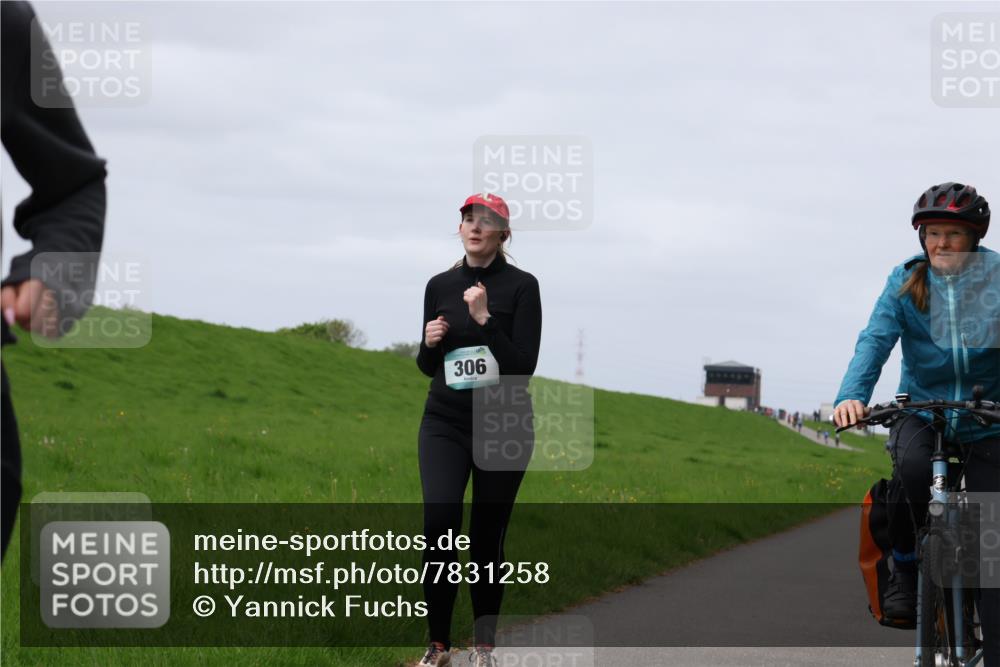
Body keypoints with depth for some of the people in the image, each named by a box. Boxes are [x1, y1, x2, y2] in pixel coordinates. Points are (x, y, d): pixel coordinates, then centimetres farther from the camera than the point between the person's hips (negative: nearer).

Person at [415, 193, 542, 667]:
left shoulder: (521, 286, -5)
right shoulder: (440, 286, 7)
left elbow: (523, 367, -12)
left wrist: (484, 319, -20)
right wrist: (430, 343, -6)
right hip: (445, 424, 2)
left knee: (487, 535, 2)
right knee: (439, 522, -17)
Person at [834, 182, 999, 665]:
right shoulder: (906, 283, -5)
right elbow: (876, 339, -17)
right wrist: (852, 395, -35)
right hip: (922, 409, 1)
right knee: (911, 465, -35)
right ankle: (905, 567, -10)